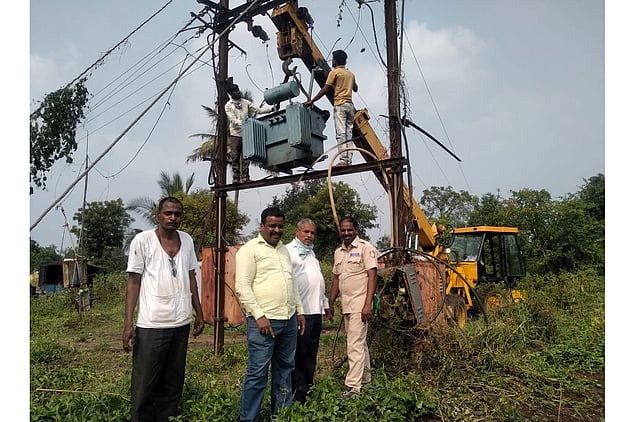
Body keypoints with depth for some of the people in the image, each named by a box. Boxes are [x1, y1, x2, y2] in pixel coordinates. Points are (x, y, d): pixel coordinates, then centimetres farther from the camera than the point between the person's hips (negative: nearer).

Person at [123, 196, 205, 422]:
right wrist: (128, 324, -9)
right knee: (144, 387, 7)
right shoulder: (143, 240, -6)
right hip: (151, 326, -4)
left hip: (181, 324, 5)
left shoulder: (187, 240, 7)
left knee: (173, 384, 15)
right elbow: (133, 281, -5)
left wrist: (199, 313, 13)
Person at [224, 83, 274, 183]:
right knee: (235, 157, -1)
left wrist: (272, 108, -3)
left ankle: (245, 177, 5)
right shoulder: (228, 106, 1)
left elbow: (258, 110, 7)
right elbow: (233, 120, -10)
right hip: (235, 134, -3)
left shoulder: (246, 102, 11)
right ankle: (236, 178, 3)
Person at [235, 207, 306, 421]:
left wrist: (299, 311, 18)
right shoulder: (250, 249, -6)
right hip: (264, 321, -7)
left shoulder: (284, 249, 16)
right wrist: (259, 315, -17)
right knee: (257, 373, -1)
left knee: (284, 369, 15)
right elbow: (242, 286, -12)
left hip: (289, 320, 7)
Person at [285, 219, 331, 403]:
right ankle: (299, 392, 9)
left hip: (315, 310, 9)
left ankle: (308, 387, 25)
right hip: (300, 311, -9)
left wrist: (325, 303, 25)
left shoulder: (311, 252, 22)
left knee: (311, 353, 15)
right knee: (299, 353, 0)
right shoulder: (289, 251, -6)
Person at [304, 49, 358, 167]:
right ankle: (349, 160, -3)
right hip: (350, 105, 7)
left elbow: (324, 89, -7)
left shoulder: (334, 72, 1)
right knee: (349, 134, 3)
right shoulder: (351, 74, 21)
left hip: (340, 105, -6)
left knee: (341, 134, -13)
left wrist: (311, 101, -4)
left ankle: (343, 160, -21)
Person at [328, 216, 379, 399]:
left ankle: (353, 386, -3)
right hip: (346, 306, 8)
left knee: (355, 345, -9)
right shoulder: (338, 252, 13)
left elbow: (372, 276, -14)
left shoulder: (366, 248, -9)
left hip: (360, 306, -7)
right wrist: (331, 303, 16)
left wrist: (368, 304, -20)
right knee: (360, 343, 17)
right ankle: (365, 381, 28)